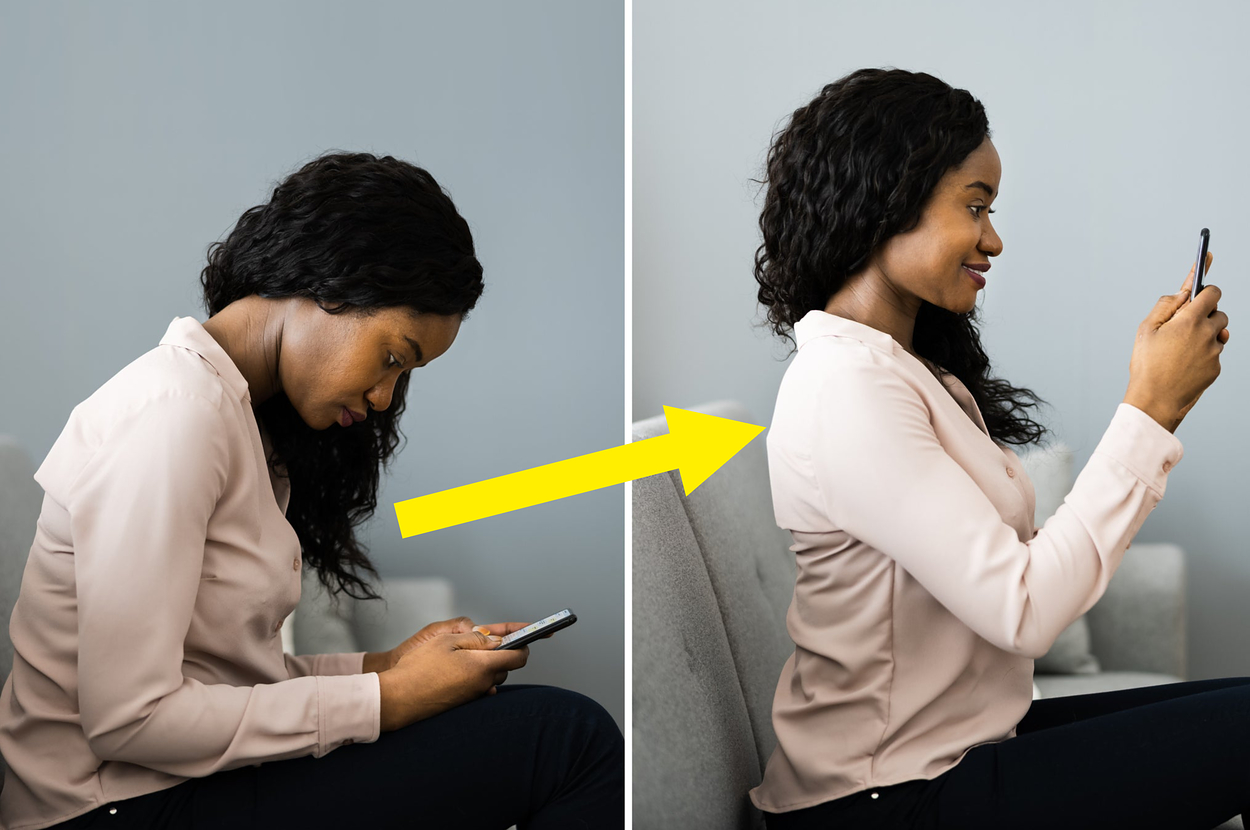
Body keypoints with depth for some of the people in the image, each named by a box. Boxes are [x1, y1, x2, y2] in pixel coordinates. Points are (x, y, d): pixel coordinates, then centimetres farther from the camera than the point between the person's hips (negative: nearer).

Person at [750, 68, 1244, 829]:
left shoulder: (914, 369, 12)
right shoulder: (847, 391, -19)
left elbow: (1016, 558, 7)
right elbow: (1025, 611, -22)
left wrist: (1163, 402, 4)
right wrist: (1150, 409, -17)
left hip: (969, 738, 9)